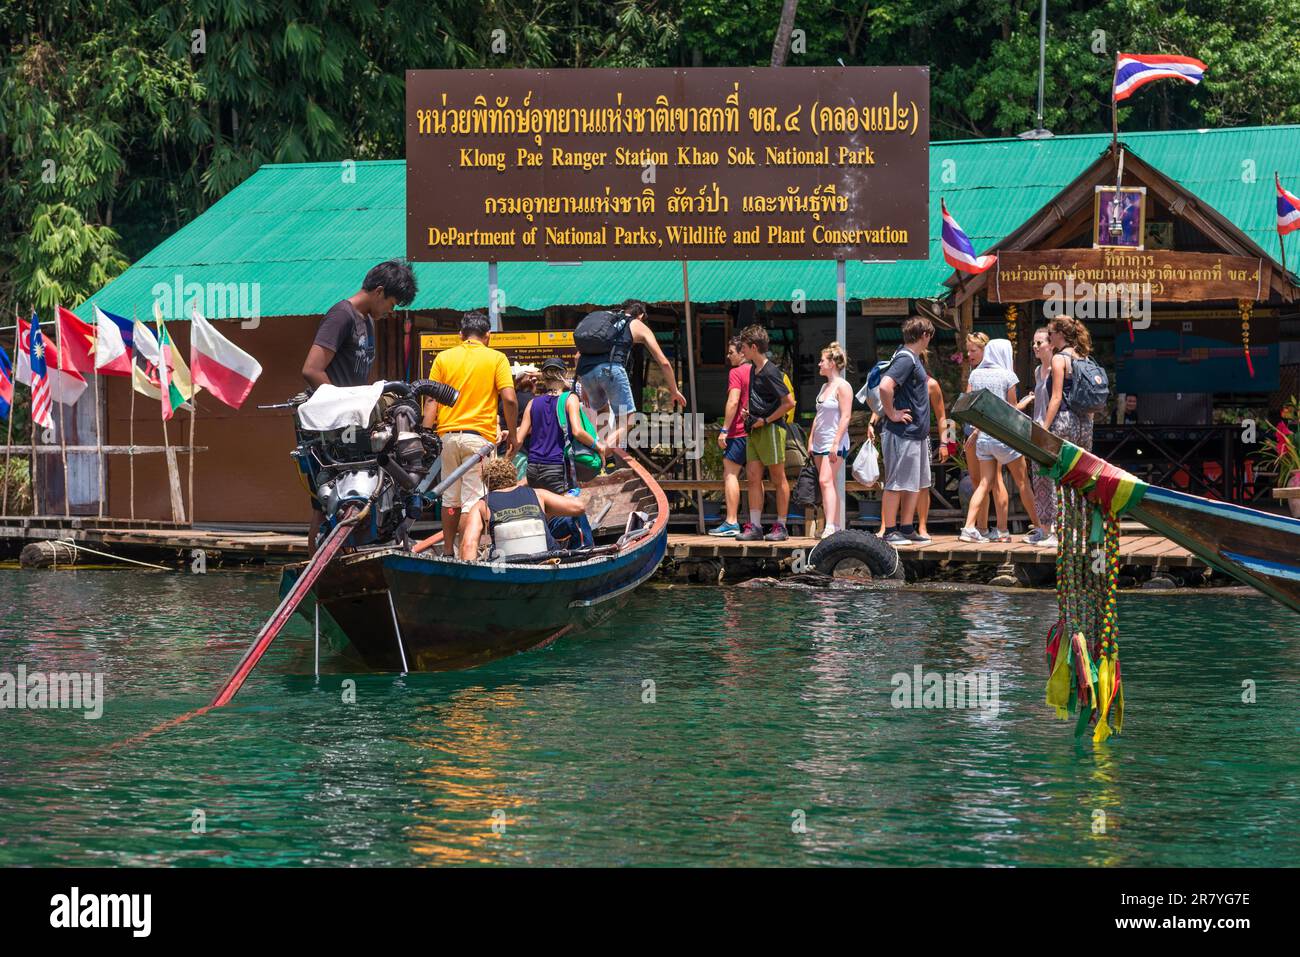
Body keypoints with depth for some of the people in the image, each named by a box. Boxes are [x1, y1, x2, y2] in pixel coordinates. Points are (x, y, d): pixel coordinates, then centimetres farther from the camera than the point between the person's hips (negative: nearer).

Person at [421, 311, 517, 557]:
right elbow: (510, 399, -8)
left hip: (448, 434, 3)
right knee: (473, 499, -3)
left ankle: (448, 551, 21)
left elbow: (431, 401, 3)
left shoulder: (444, 358, 8)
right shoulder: (496, 359, 1)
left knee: (450, 498, 15)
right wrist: (512, 435, 2)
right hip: (480, 436, -3)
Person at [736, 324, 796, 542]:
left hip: (771, 430, -9)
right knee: (753, 477, 3)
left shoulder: (770, 372, -15)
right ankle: (754, 526, 3)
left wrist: (766, 420, -14)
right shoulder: (754, 369, 14)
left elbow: (789, 402, -18)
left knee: (778, 479, 0)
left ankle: (781, 527, 5)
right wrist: (748, 412, 12)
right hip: (754, 431, 9)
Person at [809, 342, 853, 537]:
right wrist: (811, 440, 16)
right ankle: (837, 526, 12)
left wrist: (836, 444, -21)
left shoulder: (842, 386, -9)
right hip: (820, 443, 9)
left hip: (834, 442, -9)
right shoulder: (825, 387, 18)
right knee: (827, 484, 8)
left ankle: (830, 526, -28)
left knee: (826, 481, -20)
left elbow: (845, 417, -16)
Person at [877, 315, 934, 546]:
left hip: (915, 433, 10)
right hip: (902, 434, -10)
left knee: (914, 483, 14)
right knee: (897, 483, -4)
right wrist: (892, 414, -21)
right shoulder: (906, 359, -17)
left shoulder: (913, 359, 14)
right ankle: (890, 531, 1)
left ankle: (907, 529, 20)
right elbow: (885, 386, -30)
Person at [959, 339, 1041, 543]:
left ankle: (969, 527, -8)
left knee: (985, 483, 5)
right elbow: (1013, 409, -3)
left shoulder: (975, 375, 6)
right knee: (1022, 481, 7)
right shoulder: (1007, 376, -7)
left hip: (982, 436, 4)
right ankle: (1038, 527, 13)